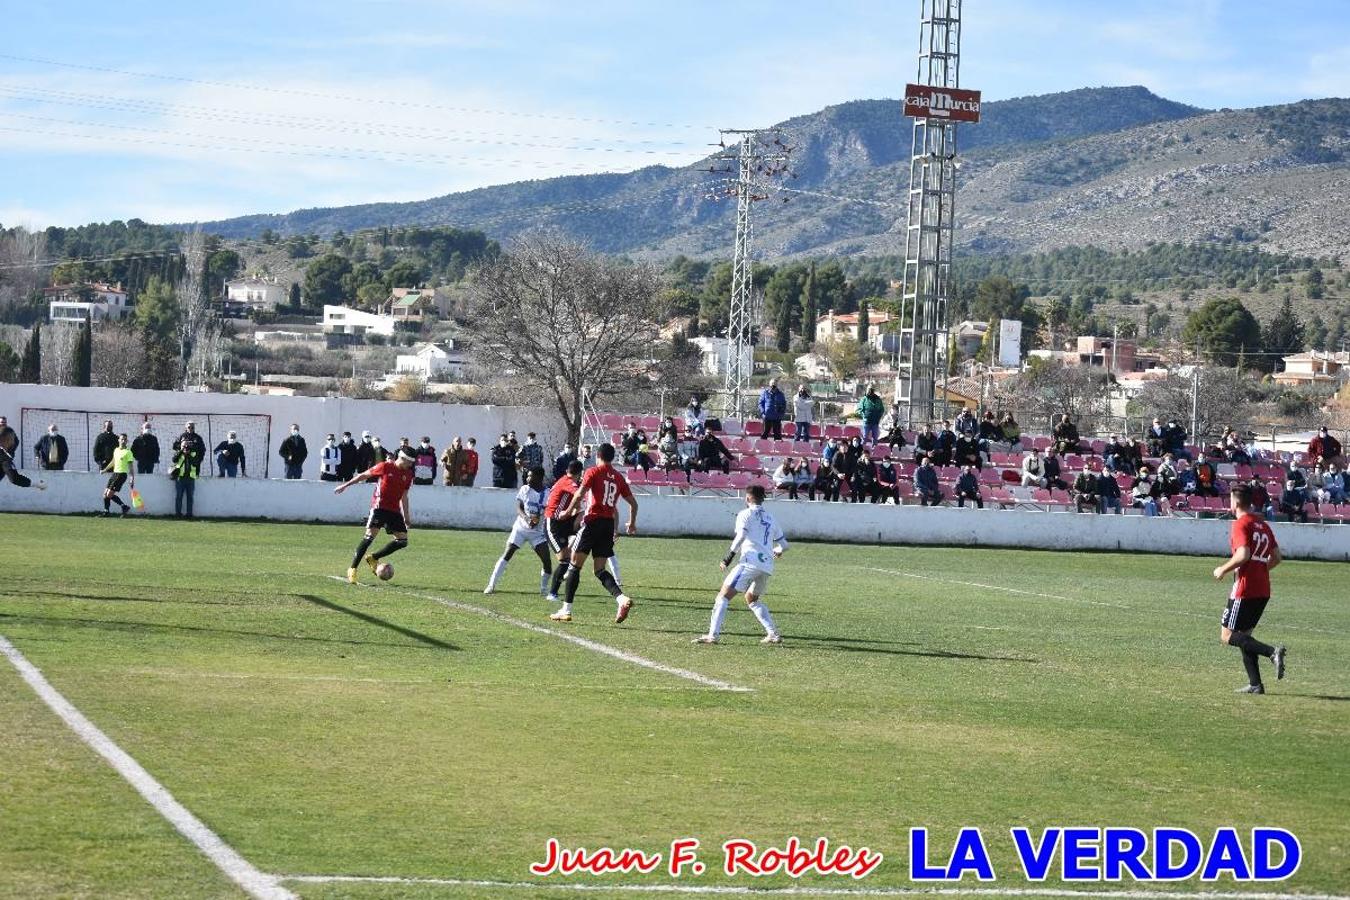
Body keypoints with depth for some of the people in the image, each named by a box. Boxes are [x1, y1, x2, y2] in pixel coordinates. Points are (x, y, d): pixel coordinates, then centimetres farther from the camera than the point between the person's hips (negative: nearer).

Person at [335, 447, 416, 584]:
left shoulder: (408, 475, 7)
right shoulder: (385, 467, -8)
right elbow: (363, 475, 2)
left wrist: (406, 516, 17)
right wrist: (345, 485, 5)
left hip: (394, 510, 6)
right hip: (379, 506, -6)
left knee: (402, 541, -2)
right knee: (370, 535, -16)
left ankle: (373, 558, 15)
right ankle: (352, 569, -8)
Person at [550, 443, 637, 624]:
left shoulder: (593, 472, -2)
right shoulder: (619, 477, 13)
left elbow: (579, 494, -14)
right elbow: (633, 503, 18)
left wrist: (569, 512, 0)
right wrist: (632, 523, 34)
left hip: (593, 522, -5)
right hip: (609, 524, 5)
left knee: (574, 566, 3)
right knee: (600, 570, 10)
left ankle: (566, 610, 1)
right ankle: (622, 598, -13)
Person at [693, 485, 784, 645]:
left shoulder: (745, 514, 5)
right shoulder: (770, 518, 23)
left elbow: (741, 537, -11)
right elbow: (783, 545, 26)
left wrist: (727, 558, -8)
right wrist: (778, 552, 49)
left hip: (750, 561, -7)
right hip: (768, 566, 7)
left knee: (723, 596, -7)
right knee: (752, 599, 26)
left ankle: (713, 634, -20)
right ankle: (774, 634, 15)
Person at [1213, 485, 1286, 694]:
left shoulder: (1240, 524, -11)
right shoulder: (1262, 524, 14)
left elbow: (1243, 554, -23)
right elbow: (1276, 557, 16)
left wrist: (1223, 569, -9)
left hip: (1245, 589, -8)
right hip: (1263, 589, 8)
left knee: (1227, 636, -6)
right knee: (1244, 636, 15)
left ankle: (1272, 652, -22)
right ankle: (1255, 684, 8)